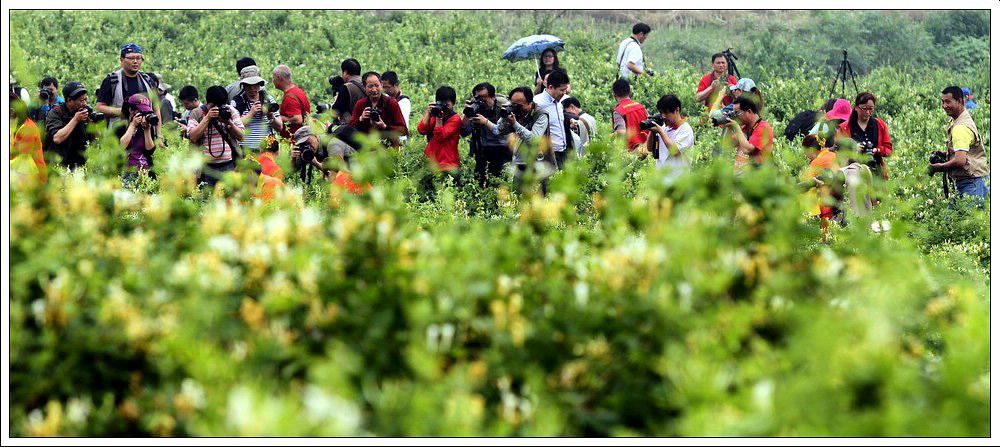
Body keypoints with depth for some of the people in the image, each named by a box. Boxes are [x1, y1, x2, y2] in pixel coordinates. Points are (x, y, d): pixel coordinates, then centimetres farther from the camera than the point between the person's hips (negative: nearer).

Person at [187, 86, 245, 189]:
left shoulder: (231, 111, 11)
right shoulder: (196, 113, 6)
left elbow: (241, 136, 9)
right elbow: (193, 137, -8)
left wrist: (229, 122, -7)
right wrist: (208, 118, -10)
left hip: (229, 165, 2)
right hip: (206, 167, -1)